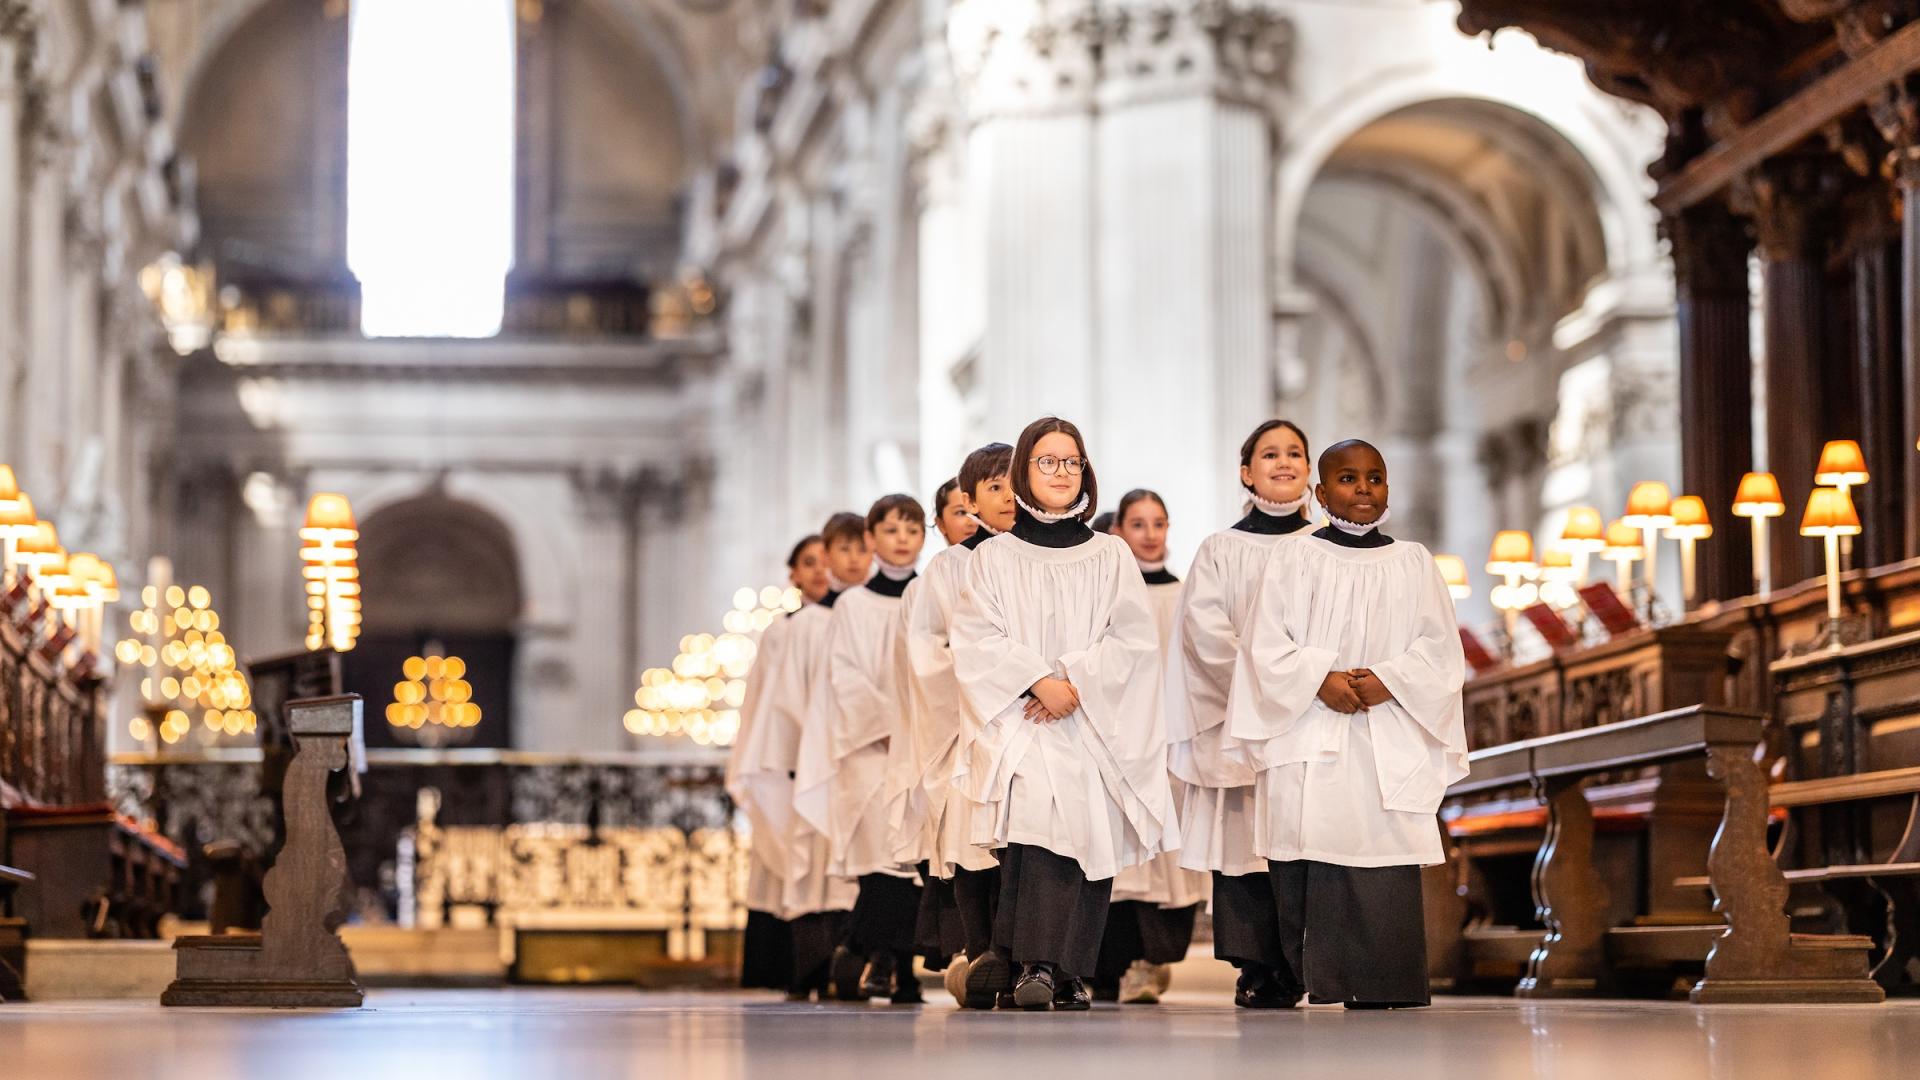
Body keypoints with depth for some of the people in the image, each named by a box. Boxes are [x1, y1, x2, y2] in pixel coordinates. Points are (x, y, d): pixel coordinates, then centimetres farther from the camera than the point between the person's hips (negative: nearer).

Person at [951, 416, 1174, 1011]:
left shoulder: (1111, 554, 15)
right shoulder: (994, 556, 12)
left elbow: (1134, 638, 5)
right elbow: (978, 639, 1)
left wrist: (1077, 682, -9)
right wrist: (1038, 681, -12)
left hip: (1095, 723, 2)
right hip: (1020, 718, -2)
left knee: (1085, 824, -13)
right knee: (1040, 801, -25)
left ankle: (1069, 972, -7)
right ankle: (1036, 963, -28)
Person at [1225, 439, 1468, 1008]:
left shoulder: (1413, 563, 13)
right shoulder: (1291, 560, 7)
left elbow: (1438, 648, 6)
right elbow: (1266, 646, 0)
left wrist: (1388, 680, -10)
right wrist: (1321, 679, -14)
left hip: (1388, 745, 1)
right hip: (1307, 744, -1)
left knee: (1386, 874, -6)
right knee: (1307, 876, -7)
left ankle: (1379, 994, -6)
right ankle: (1304, 986, -2)